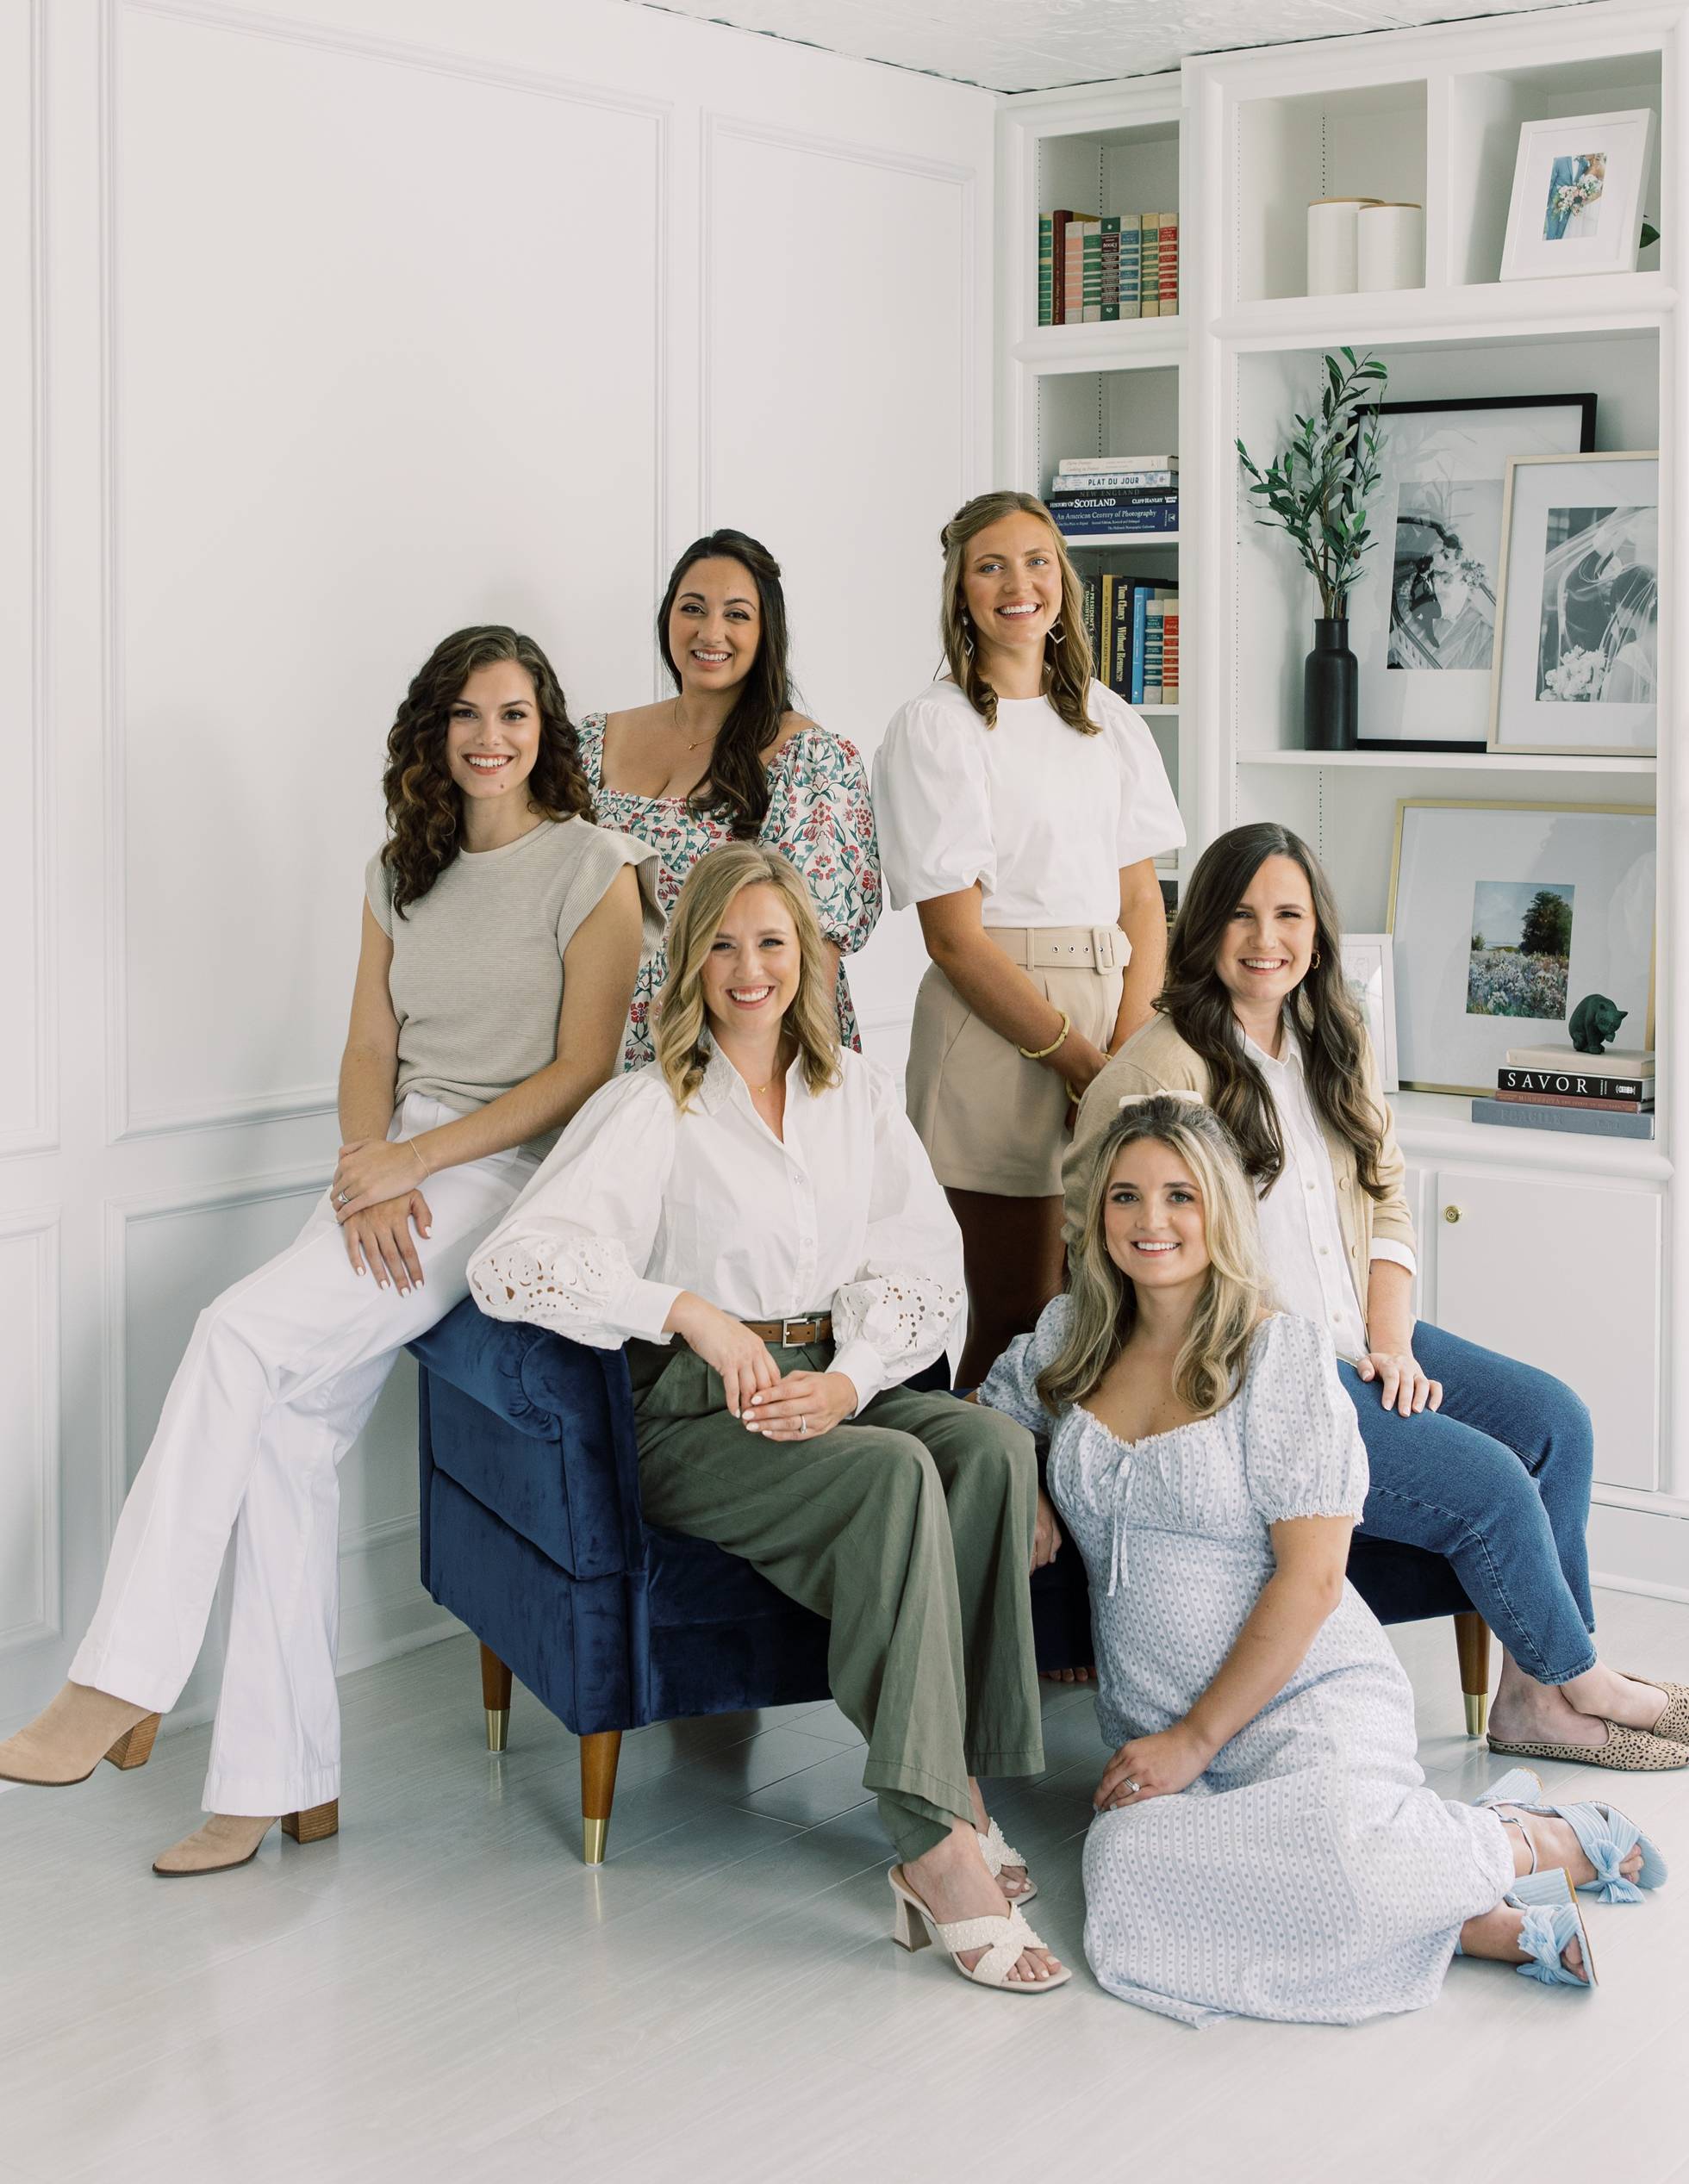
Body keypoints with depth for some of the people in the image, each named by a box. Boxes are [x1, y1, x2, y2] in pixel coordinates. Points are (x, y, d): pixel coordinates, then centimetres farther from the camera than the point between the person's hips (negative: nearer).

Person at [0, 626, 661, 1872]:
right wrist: (370, 1178, -7)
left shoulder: (593, 868, -2)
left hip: (514, 1175, -6)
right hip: (394, 1176, 6)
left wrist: (409, 1160, -14)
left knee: (242, 1334, -24)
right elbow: (370, 1053, 14)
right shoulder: (402, 874, 17)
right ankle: (283, 1780, -12)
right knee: (288, 1426, -17)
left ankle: (123, 1686, -19)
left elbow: (580, 1073, -8)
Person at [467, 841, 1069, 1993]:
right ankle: (937, 1839, -35)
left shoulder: (858, 1090, 16)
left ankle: (955, 1794, -27)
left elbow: (925, 1264, 6)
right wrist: (692, 1311, -19)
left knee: (994, 1445, -28)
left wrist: (849, 1379, -13)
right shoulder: (651, 1109, 1)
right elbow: (512, 1263, -12)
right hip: (702, 1420, -4)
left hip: (846, 1387, 4)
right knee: (895, 1476, -34)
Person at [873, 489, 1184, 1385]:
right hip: (996, 1030, -5)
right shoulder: (933, 726, -2)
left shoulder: (1107, 718, 14)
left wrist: (1129, 1052, -6)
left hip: (1114, 1004, 5)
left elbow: (1142, 899, 10)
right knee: (1018, 1315, -3)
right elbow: (955, 937, -8)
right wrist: (1082, 1063, -12)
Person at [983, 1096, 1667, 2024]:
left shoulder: (1283, 1352, -4)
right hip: (1151, 1725, 5)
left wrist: (1197, 1739, -12)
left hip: (1305, 1696, -4)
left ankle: (1544, 1840, -4)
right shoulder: (1069, 1336, 11)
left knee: (1335, 1847, -39)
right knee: (1128, 1868, -32)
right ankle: (1497, 1922, -18)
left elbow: (1309, 1580, -8)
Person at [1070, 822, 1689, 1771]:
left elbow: (1386, 1202, 14)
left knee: (1553, 1418, -4)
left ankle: (1538, 1698, 3)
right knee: (1486, 1481, -16)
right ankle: (1577, 1680, 9)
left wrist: (1393, 1345, -3)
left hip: (1354, 1343, 8)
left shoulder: (1334, 1043, 12)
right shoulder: (1160, 1070, -13)